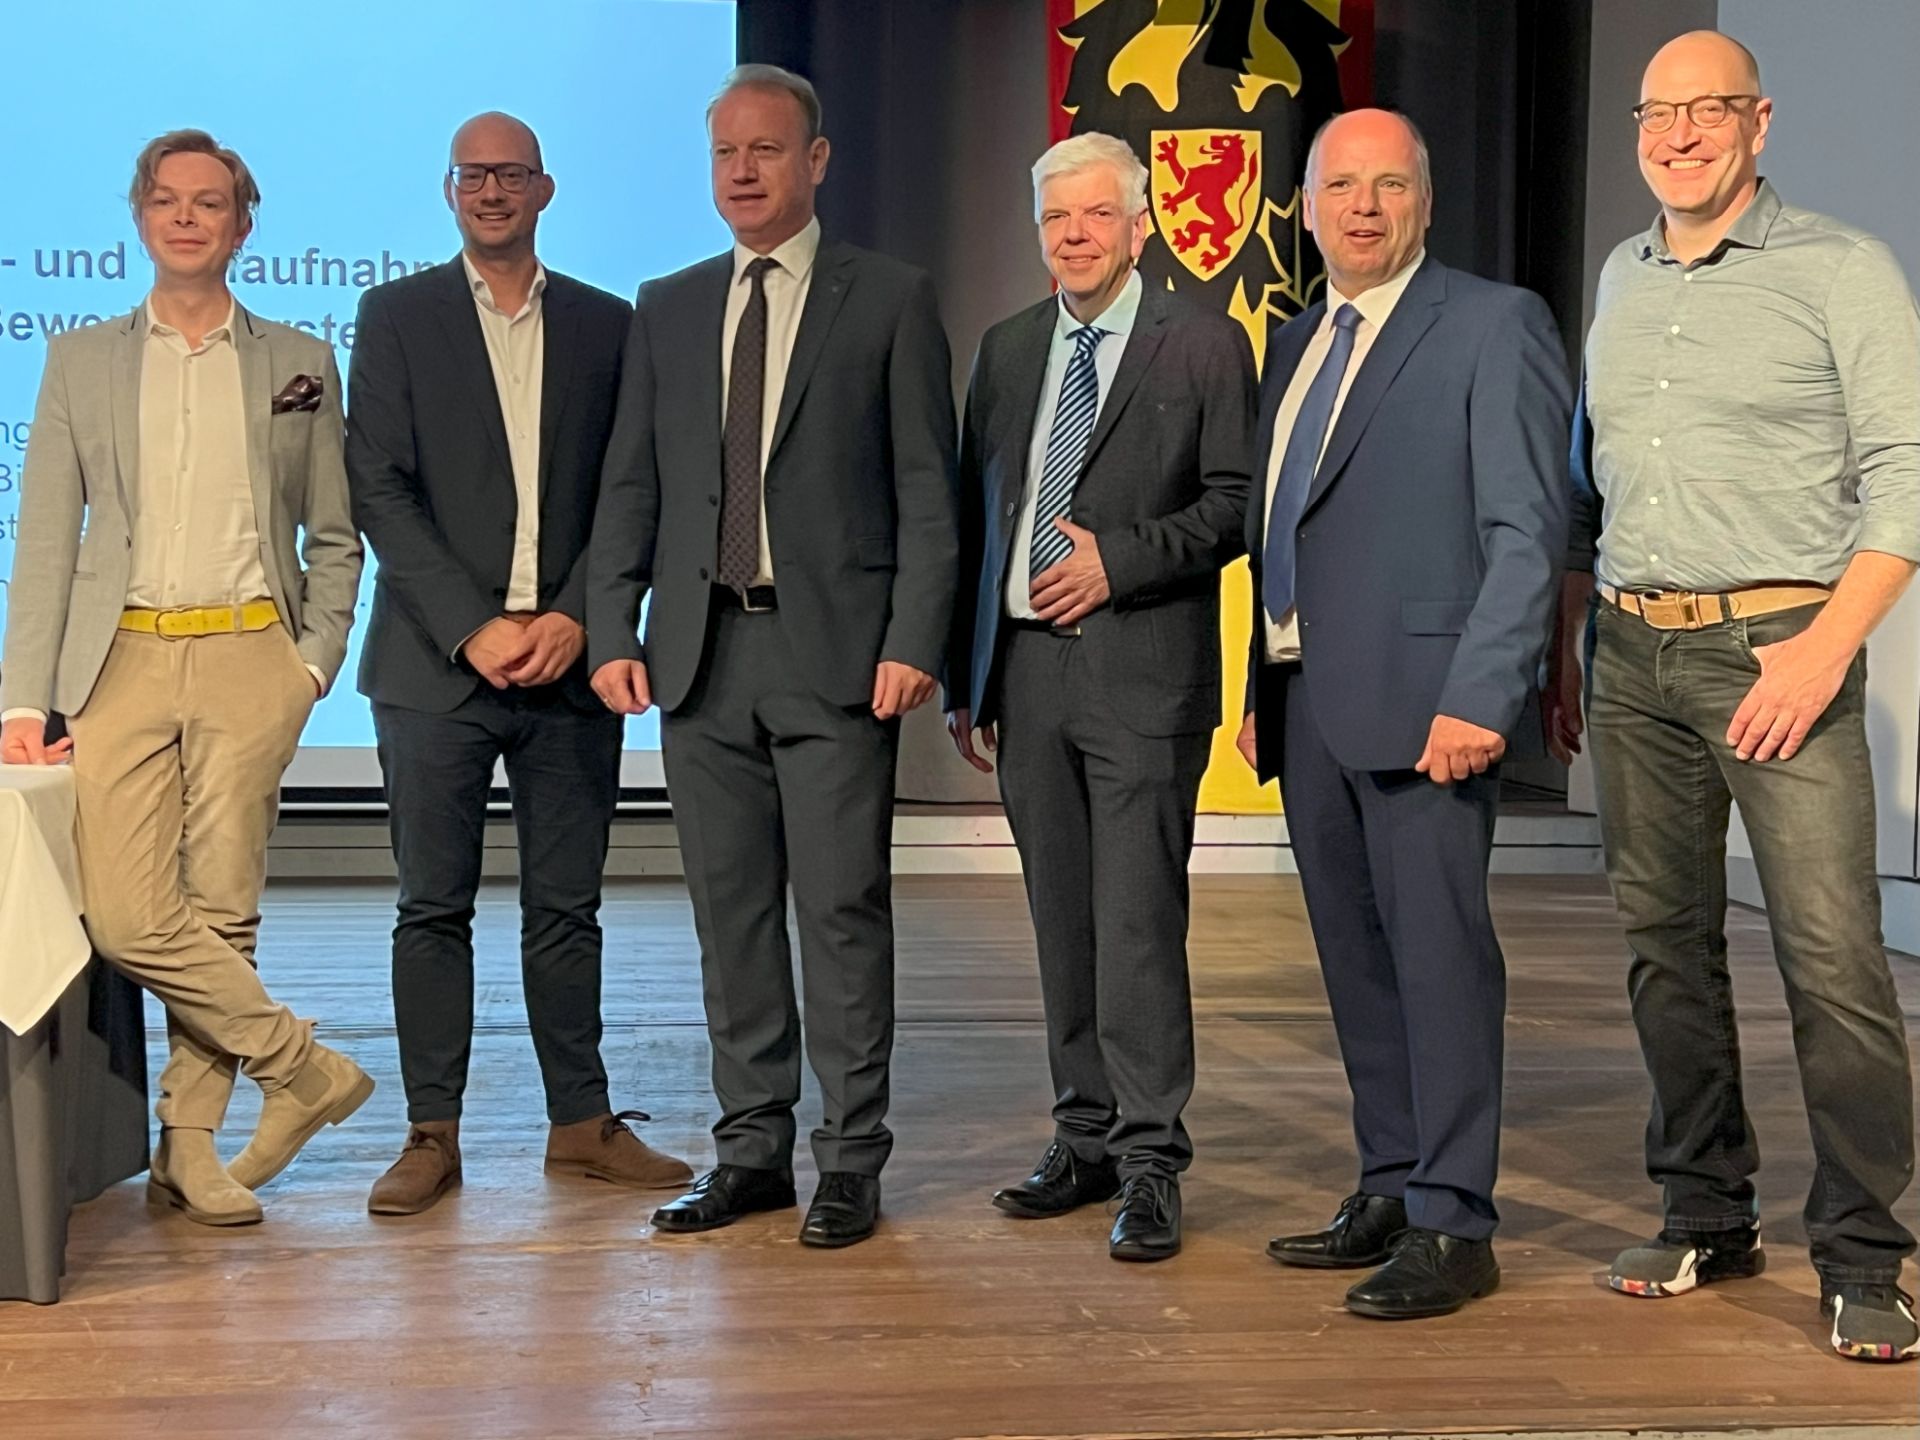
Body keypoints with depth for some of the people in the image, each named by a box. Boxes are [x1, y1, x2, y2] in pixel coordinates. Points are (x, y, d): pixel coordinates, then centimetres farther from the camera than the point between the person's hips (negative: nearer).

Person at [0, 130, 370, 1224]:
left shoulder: (299, 363, 11)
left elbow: (335, 539, 14)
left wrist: (314, 663, 0)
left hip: (248, 657, -1)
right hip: (120, 660, 1)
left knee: (221, 911, -1)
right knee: (127, 917, -10)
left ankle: (189, 1149, 12)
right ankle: (310, 1071, 7)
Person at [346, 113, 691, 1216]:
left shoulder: (606, 324, 11)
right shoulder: (396, 315, 5)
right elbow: (379, 487, -3)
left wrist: (576, 619, -7)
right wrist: (474, 628, -12)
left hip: (569, 660, 2)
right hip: (436, 665, -1)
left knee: (568, 909, 8)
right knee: (434, 908, 2)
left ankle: (583, 1122, 18)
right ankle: (433, 1135, 10)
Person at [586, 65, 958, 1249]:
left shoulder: (890, 300, 3)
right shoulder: (667, 310, 14)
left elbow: (926, 490, -2)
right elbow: (631, 486, 13)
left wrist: (915, 642, -11)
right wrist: (613, 631, 3)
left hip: (835, 651, -4)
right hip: (702, 654, 4)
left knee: (844, 909, -2)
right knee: (732, 913, 9)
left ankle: (852, 1161, 8)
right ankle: (753, 1150, 19)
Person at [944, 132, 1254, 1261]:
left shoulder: (1205, 345, 2)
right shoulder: (1008, 351, 16)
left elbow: (1234, 501, -3)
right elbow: (973, 516, 16)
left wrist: (1118, 560, -14)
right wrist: (966, 678, 13)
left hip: (1141, 669, -5)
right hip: (1026, 669, 5)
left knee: (1138, 916, -8)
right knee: (1062, 918, 10)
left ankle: (1149, 1161, -1)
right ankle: (1087, 1141, 20)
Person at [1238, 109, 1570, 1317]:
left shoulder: (1493, 325, -3)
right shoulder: (1297, 345, 19)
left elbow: (1528, 527, -10)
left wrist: (1480, 695, -18)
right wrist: (1263, 692, 13)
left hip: (1422, 702, -7)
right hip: (1308, 704, 7)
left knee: (1439, 953, -5)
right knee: (1357, 958, 12)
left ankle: (1453, 1227, 2)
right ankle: (1392, 1194, 23)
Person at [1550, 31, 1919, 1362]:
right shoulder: (1621, 279, 16)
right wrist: (1563, 642, 17)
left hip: (1776, 644, -5)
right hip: (1632, 653, 6)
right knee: (1667, 943, 9)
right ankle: (1706, 1216, 22)